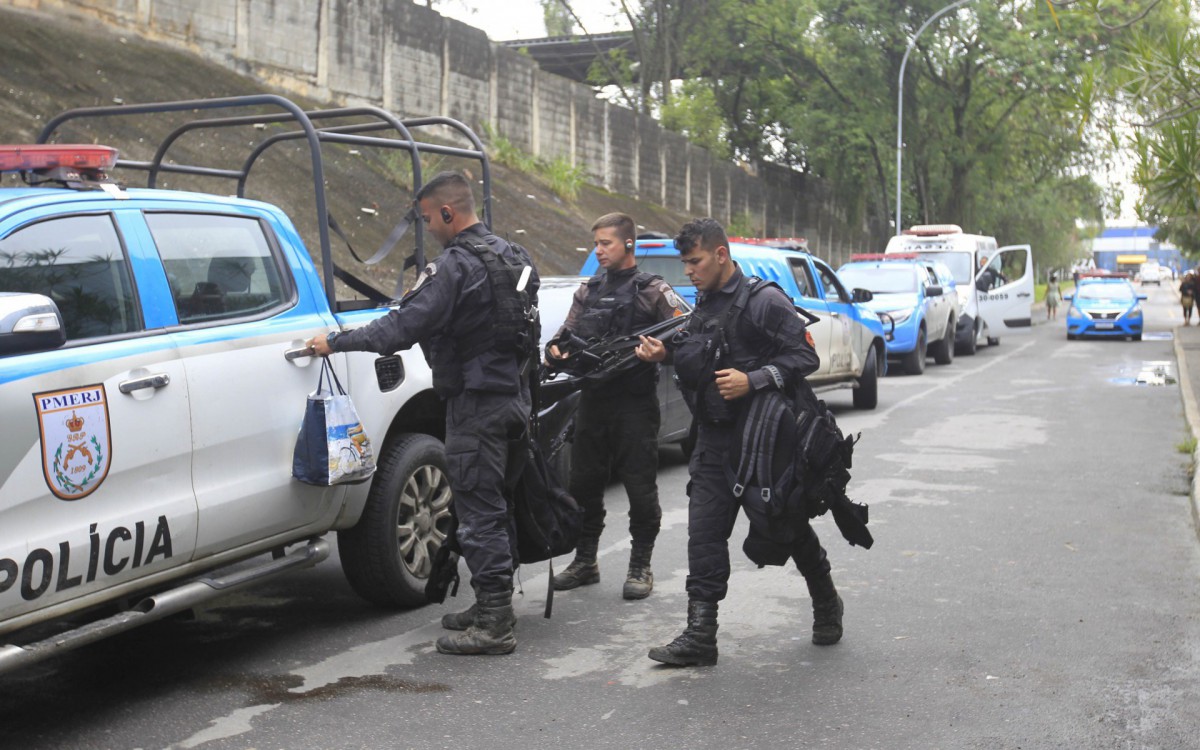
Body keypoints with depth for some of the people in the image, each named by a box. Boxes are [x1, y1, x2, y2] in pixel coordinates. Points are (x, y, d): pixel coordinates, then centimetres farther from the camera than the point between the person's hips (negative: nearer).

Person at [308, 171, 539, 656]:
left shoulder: (458, 264, -17)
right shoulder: (511, 255, 13)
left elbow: (403, 327, -22)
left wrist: (335, 342, -12)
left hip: (476, 404, -10)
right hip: (511, 394, 10)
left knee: (479, 511, -5)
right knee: (493, 507, 17)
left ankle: (494, 625, -2)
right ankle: (494, 606, 26)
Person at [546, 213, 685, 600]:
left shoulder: (653, 290, -1)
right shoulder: (588, 291, 15)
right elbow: (567, 335, 16)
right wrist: (556, 350, -7)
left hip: (635, 404, -5)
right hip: (592, 400, 5)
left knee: (640, 488, -1)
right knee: (583, 485, 9)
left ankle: (640, 567, 9)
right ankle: (585, 561, 22)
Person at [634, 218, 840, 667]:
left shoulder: (764, 301, -10)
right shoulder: (703, 307, 13)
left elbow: (804, 358, -13)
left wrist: (752, 381, -23)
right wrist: (662, 355, 3)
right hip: (715, 441, 6)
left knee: (787, 527, 7)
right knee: (704, 533, -2)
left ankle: (826, 606, 32)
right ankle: (700, 635, 0)